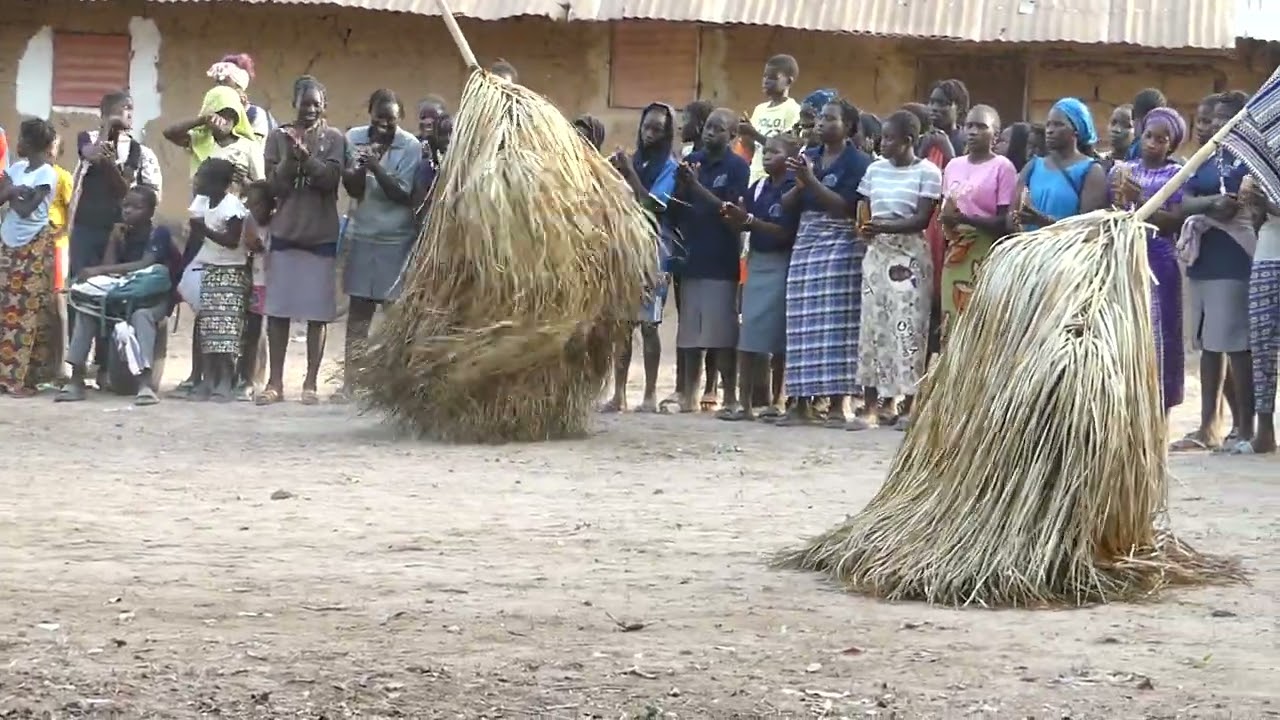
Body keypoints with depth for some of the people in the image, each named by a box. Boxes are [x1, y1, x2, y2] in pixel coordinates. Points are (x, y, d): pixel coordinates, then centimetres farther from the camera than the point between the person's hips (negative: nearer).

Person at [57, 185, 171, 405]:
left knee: (141, 314, -38)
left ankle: (146, 383, -46)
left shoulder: (159, 234, -12)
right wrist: (114, 240, -14)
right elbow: (109, 267, -3)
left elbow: (145, 265, -30)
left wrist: (100, 271, -35)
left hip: (156, 297, -6)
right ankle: (76, 380, -19)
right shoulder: (122, 234, 6)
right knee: (86, 309, -17)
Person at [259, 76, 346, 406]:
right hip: (285, 233, 1)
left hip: (322, 236, -1)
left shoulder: (334, 138, 1)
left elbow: (331, 179, -11)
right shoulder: (279, 137, 3)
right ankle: (275, 381, 9)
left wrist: (306, 155, -23)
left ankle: (311, 382, 8)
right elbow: (274, 185, -3)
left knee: (317, 312, 1)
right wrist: (290, 156, -17)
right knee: (277, 309, 2)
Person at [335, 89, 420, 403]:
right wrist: (361, 166, -22)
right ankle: (349, 381, 2)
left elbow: (404, 195, -13)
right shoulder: (355, 138, -2)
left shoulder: (410, 146, -9)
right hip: (362, 235, 2)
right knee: (359, 309, 1)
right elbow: (353, 189, -2)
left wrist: (377, 168, -24)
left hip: (398, 239, -2)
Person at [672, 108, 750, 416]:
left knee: (722, 333, -4)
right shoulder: (692, 161, 9)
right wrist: (681, 185, -10)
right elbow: (677, 207, 10)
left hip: (721, 262, -4)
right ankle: (688, 395, 12)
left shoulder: (737, 167, -3)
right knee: (690, 332, 7)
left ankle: (730, 397, 1)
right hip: (691, 257, 4)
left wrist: (697, 187, -16)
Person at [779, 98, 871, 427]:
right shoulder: (808, 157, 15)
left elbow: (846, 207, -14)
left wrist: (811, 180, -17)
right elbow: (787, 205, 11)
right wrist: (799, 184, -8)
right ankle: (802, 402, 2)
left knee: (836, 324, -8)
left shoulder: (858, 162, -3)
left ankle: (838, 403, -6)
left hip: (841, 247, -6)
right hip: (806, 243, 6)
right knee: (803, 325, 1)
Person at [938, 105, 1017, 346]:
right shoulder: (953, 166, 13)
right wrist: (946, 219, -2)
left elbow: (1005, 222, -10)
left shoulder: (1002, 167, -5)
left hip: (987, 258, -6)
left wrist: (965, 219, -21)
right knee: (952, 329, 2)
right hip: (955, 257, 6)